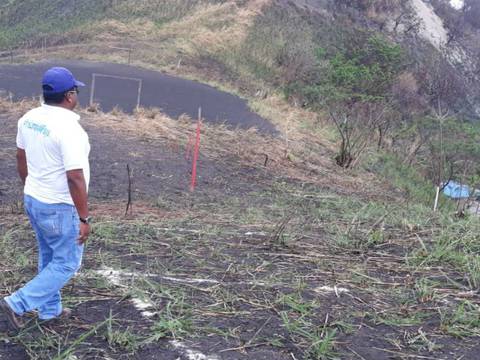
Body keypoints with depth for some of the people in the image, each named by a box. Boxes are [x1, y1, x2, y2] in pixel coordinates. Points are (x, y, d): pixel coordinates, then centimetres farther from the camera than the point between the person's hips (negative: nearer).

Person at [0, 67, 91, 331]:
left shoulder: (30, 118, 1)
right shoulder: (68, 128, -25)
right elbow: (75, 178, -26)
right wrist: (84, 218, -18)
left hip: (33, 200, 9)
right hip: (60, 208, -9)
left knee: (48, 257, 22)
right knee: (66, 264, 7)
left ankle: (50, 309, 33)